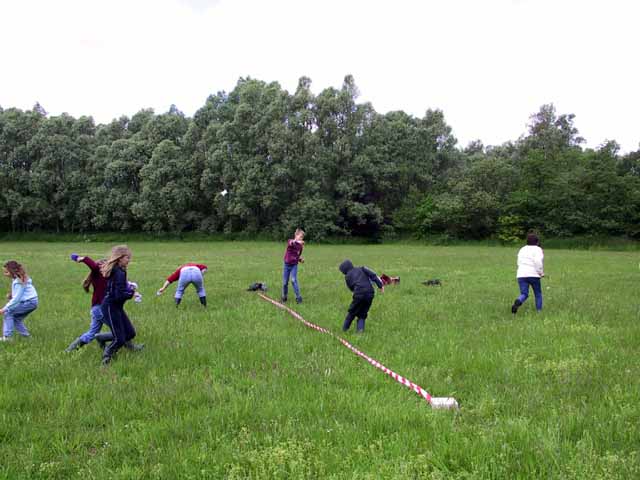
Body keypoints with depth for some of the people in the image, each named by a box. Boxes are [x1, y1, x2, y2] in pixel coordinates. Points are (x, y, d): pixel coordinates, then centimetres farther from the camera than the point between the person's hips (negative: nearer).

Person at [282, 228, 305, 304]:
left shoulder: (300, 246, 2)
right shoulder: (290, 241, -10)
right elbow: (290, 243, -37)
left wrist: (301, 259, -4)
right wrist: (296, 241, -56)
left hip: (294, 265, 1)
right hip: (287, 264, -1)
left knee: (294, 280, -16)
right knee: (285, 282, 5)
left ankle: (298, 297, -10)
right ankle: (284, 297, 24)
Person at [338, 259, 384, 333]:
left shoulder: (347, 276, 13)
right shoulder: (361, 269, 17)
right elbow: (373, 275, 6)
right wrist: (381, 285, 4)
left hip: (359, 294, -2)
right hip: (370, 293, 2)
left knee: (352, 312, 16)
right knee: (362, 313, 16)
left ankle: (345, 328, 23)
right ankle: (360, 328, 0)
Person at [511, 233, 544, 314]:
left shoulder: (522, 249, 16)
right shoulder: (537, 249, -4)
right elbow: (538, 262, -18)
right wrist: (541, 272, -6)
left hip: (521, 275, 4)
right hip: (533, 275, -4)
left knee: (524, 294, 1)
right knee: (538, 294, 14)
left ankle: (517, 302, -30)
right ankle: (539, 311, 13)